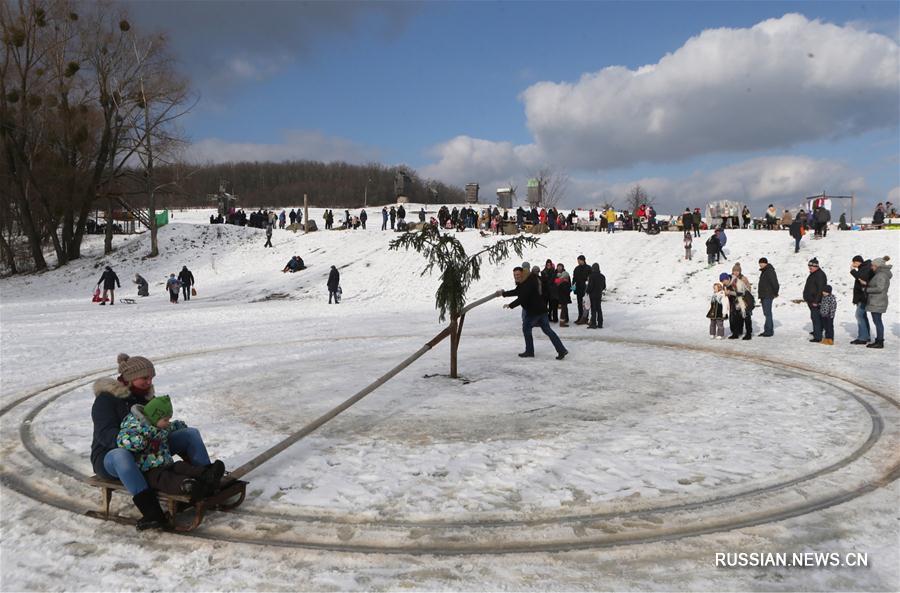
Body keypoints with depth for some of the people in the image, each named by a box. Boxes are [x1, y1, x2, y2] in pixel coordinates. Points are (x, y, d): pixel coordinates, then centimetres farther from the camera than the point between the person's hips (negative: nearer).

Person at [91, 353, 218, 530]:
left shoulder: (146, 395, 10)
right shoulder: (106, 399, -13)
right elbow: (105, 434, -26)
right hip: (110, 455, -7)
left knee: (191, 433, -6)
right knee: (122, 456, -45)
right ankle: (152, 511, -52)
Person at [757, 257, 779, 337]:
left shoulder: (770, 271, -13)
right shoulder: (763, 271, 19)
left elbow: (774, 283, -19)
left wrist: (775, 293, -13)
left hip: (768, 296, -10)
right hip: (764, 296, 10)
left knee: (767, 313, -10)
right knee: (767, 313, 12)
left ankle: (768, 331, -10)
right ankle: (769, 330, 16)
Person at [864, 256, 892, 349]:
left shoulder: (881, 275, -16)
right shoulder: (880, 274, 15)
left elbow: (879, 288, -24)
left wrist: (867, 289, -14)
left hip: (877, 303, -10)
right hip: (876, 302, 10)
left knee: (877, 321, -6)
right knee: (877, 321, 14)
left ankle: (880, 342, -3)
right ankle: (878, 340, 21)